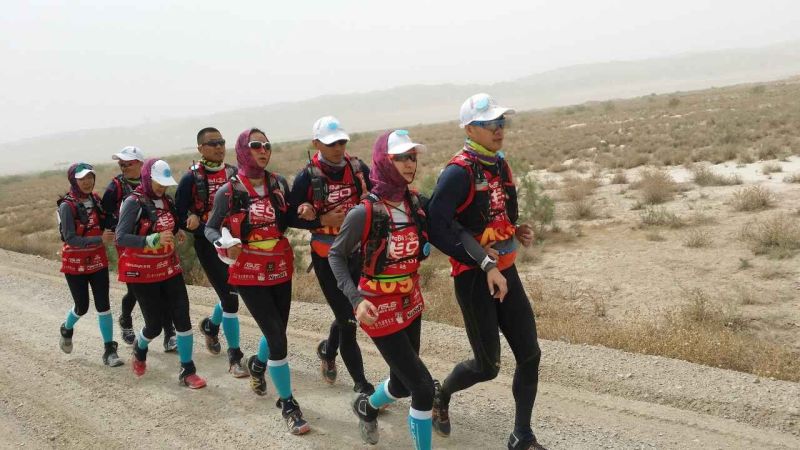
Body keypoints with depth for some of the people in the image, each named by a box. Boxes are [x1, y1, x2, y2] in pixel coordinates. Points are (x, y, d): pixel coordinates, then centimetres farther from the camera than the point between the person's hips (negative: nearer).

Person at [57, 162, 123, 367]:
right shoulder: (67, 206, -17)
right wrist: (100, 239, -34)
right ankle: (67, 329, 42)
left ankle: (110, 350, 6)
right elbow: (70, 239, -24)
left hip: (98, 260, 4)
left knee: (103, 305, 0)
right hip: (75, 264, -4)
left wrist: (111, 233, -2)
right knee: (82, 306, 8)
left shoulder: (95, 199, 0)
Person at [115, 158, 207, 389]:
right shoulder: (134, 203, -14)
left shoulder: (167, 201, 5)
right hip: (143, 273, -5)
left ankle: (187, 371, 7)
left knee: (183, 318, -3)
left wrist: (177, 234, 1)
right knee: (154, 325, 4)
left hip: (169, 268, 5)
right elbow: (121, 238, -22)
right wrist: (153, 240, -32)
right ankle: (140, 348, 39)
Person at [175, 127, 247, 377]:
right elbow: (179, 216, -7)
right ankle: (235, 357, 2)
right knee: (230, 298, -9)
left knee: (230, 293, 16)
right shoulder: (191, 178, -6)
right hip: (209, 245, -4)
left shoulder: (234, 173, 5)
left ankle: (211, 325, 47)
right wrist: (209, 232, -18)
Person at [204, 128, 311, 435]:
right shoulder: (228, 192, -9)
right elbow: (210, 228, -3)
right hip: (249, 274, -4)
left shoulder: (279, 184, 1)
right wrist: (224, 244, -22)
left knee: (276, 331, 17)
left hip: (280, 270, 5)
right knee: (278, 337, -9)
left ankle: (258, 364, 53)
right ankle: (288, 404, 8)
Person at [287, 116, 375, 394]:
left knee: (347, 313, 19)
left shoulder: (359, 169, -1)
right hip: (327, 258, -4)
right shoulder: (307, 177, -10)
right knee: (348, 320, -1)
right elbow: (292, 218, -5)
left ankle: (327, 350, 50)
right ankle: (361, 384, 14)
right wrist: (322, 220, -19)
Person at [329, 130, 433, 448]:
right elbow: (336, 255, -11)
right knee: (423, 387, -7)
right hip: (381, 311, -6)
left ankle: (366, 407, 53)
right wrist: (356, 299, -20)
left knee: (403, 383, 21)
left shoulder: (416, 202, -4)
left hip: (411, 304, 7)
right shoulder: (364, 212, -22)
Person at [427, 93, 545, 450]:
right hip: (474, 277, -8)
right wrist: (485, 264, -27)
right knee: (487, 366, 1)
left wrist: (515, 231, 2)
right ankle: (441, 395, 33)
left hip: (505, 271, 8)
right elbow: (437, 227, -28)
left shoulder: (500, 165, 9)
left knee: (529, 354, 6)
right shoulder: (459, 172, -18)